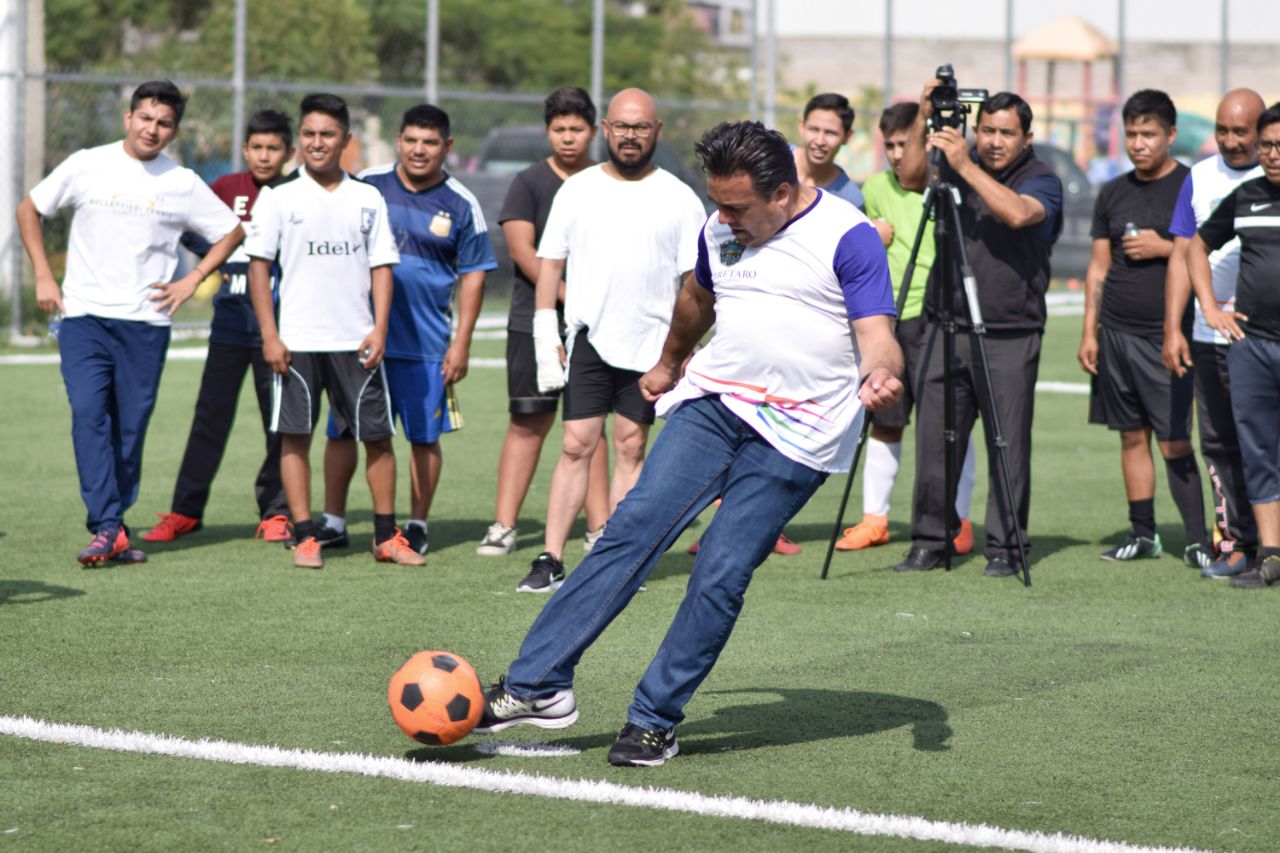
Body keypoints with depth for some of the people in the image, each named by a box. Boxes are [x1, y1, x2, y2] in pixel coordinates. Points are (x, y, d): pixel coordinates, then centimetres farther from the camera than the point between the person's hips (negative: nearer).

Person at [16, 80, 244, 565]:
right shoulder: (87, 166, 3)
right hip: (84, 316, -1)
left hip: (146, 323, 1)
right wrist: (43, 276, 6)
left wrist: (191, 282, 5)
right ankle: (108, 529, -19)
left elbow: (232, 232, 15)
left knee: (131, 429, 1)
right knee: (89, 415, -16)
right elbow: (29, 209, 13)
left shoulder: (182, 184, 4)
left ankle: (110, 525, 14)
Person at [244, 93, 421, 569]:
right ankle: (305, 538, 5)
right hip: (297, 341, -1)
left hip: (356, 339, 2)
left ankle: (386, 537, 12)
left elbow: (381, 266, 8)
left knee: (377, 435, 2)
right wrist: (269, 336, -6)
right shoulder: (279, 198, 2)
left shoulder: (367, 199, 8)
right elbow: (258, 263, 1)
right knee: (295, 436, -1)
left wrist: (379, 328, -3)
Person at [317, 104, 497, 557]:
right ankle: (333, 522, 13)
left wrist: (461, 343, -1)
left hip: (426, 344, -1)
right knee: (342, 430, 3)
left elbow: (472, 276, 4)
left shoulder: (461, 205, 1)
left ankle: (418, 525, 16)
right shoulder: (366, 185, 3)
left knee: (424, 436, 3)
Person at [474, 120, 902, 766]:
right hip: (713, 401, 5)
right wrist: (668, 364, 47)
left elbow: (877, 336, -16)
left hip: (795, 436, -5)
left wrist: (879, 376, -38)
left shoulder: (847, 238, -10)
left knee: (720, 576, -12)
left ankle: (655, 721, 0)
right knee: (635, 525, -11)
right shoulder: (719, 232, 11)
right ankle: (538, 683, -12)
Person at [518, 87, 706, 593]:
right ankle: (551, 561, -5)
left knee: (631, 448, 3)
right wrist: (545, 335, 0)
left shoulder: (679, 200, 3)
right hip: (588, 338, 0)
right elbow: (550, 262, 8)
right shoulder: (577, 191, 6)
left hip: (650, 344, 0)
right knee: (576, 446, -5)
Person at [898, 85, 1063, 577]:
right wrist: (924, 119, -10)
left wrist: (965, 165, -23)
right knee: (934, 439, 4)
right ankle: (929, 541, 14)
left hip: (1010, 337, -4)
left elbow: (1017, 213, -21)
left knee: (1008, 445, -2)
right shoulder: (957, 167, 12)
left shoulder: (1041, 180, -2)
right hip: (946, 328, 4)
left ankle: (1005, 547, 6)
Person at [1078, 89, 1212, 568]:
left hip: (1167, 336, -5)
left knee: (1174, 441, -8)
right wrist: (1089, 332, 10)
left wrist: (1165, 248, -14)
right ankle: (1142, 533, 16)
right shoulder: (1113, 195, 13)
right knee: (1132, 436, 8)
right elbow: (1098, 267, 15)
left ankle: (1198, 540, -4)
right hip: (1116, 332, 5)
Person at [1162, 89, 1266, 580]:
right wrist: (1173, 328, 3)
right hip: (1211, 336, 4)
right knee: (1219, 444, 4)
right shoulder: (1200, 178, 11)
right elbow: (1183, 254, 11)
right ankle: (1236, 543, 10)